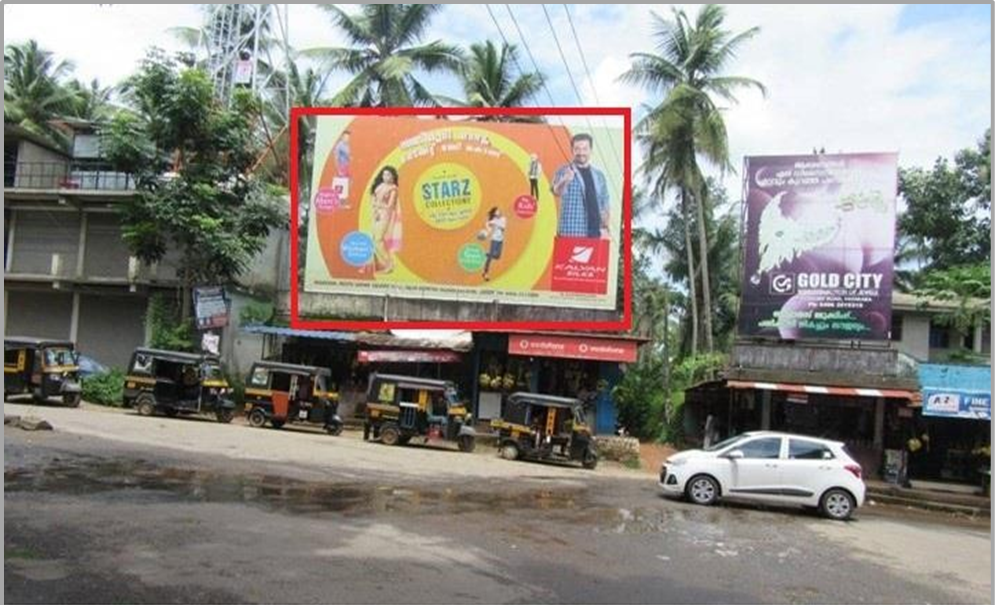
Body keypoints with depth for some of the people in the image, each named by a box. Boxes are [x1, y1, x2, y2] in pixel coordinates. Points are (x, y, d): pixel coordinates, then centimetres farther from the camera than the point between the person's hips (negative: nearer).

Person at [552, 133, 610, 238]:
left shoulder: (599, 176, 15)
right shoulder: (564, 172, -1)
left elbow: (604, 204, 18)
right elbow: (557, 192, -22)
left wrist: (605, 227, 5)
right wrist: (565, 180, -44)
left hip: (595, 233, 5)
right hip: (571, 233, -5)